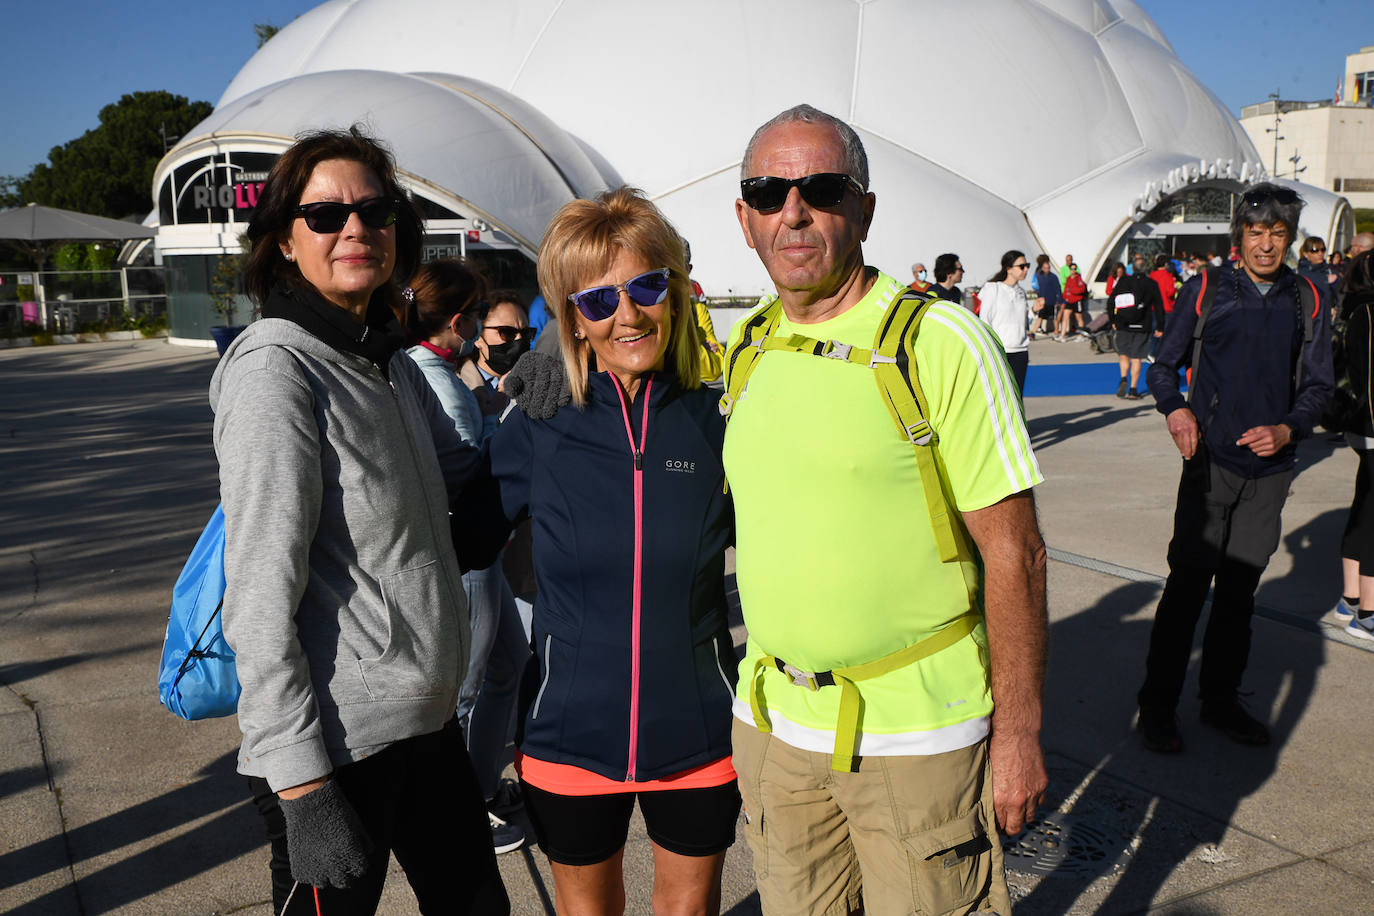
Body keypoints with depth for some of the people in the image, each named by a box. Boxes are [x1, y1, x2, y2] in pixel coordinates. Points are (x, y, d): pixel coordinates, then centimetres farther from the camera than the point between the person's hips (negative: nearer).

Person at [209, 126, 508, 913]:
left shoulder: (393, 362, 8)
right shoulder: (275, 370, -16)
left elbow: (462, 475, 19)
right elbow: (260, 603, -19)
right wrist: (303, 789, -20)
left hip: (425, 720, 8)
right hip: (335, 741, -8)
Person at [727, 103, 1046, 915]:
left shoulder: (944, 343, -13)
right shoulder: (743, 351, 4)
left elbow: (1013, 550, -12)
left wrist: (1019, 729, -11)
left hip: (916, 728, -5)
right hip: (772, 721, 5)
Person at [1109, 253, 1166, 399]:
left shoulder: (1123, 281, -1)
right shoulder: (1152, 284, -3)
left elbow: (1111, 302, 3)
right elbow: (1159, 307, 0)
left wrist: (1113, 321, 14)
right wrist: (1160, 328, 8)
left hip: (1122, 326, 1)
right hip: (1142, 327, -1)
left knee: (1123, 354, 17)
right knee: (1136, 358, 4)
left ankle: (1123, 379, -5)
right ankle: (1133, 390, 4)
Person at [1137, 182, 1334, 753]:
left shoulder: (1309, 300, 7)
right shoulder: (1206, 290, 0)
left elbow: (1317, 385, 9)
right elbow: (1163, 367, 4)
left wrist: (1287, 430, -9)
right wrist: (1175, 409, -16)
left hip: (1271, 467, 3)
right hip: (1211, 460, -3)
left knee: (1240, 589, 11)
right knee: (1188, 583, -4)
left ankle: (1221, 700, 24)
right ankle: (1157, 705, 7)